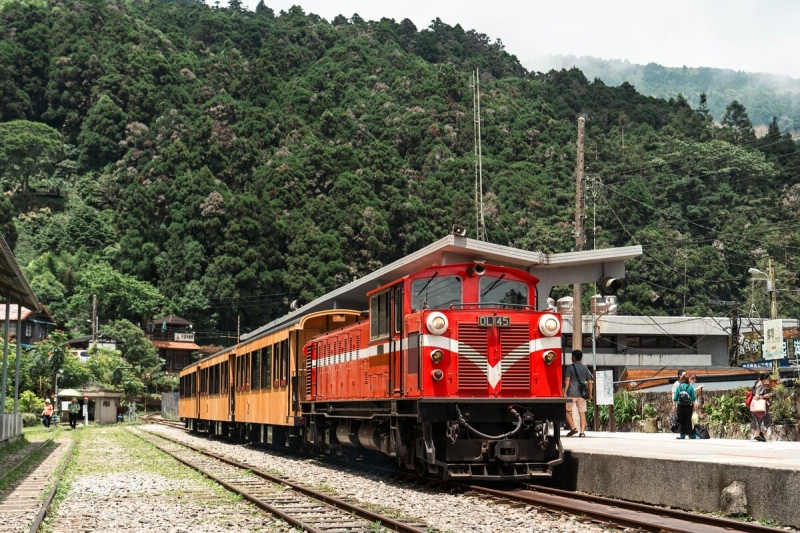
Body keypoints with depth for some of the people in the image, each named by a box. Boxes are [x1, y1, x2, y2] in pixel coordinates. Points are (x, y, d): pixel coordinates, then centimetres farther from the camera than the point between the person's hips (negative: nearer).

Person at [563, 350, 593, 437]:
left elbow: (567, 381, -9)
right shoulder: (585, 368, 11)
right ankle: (582, 431, -4)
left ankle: (573, 428, -5)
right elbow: (589, 382, 10)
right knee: (582, 413, 4)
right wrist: (590, 393, 16)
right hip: (582, 394, 4)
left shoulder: (569, 367, -2)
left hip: (571, 394, -4)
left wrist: (565, 392, -10)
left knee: (567, 411, 8)